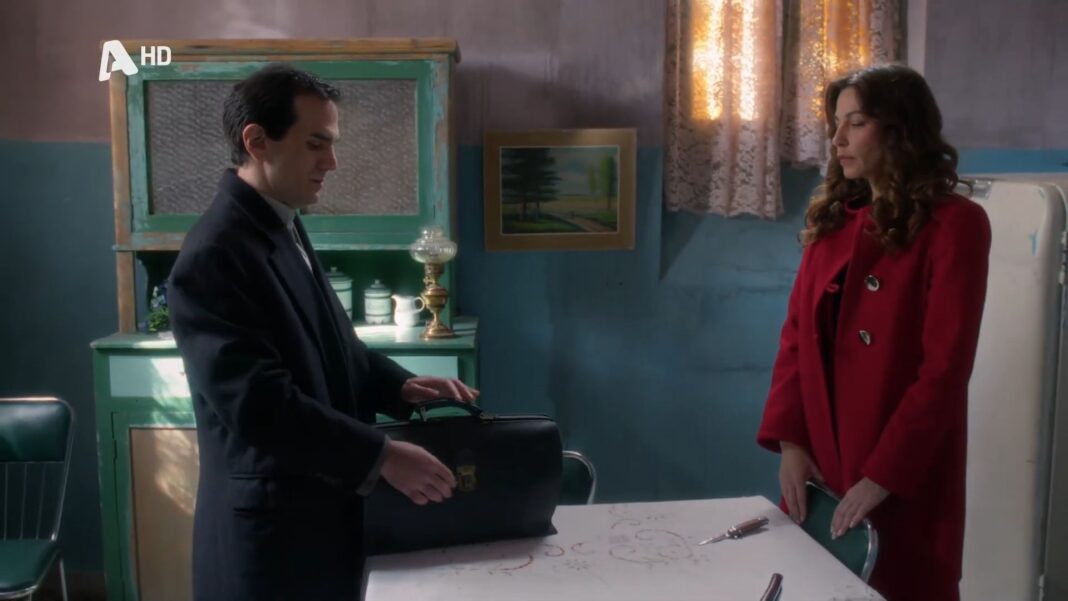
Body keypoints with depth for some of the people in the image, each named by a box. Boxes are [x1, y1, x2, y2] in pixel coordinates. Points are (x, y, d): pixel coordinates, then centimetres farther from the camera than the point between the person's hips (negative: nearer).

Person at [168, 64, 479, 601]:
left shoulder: (283, 227, 9)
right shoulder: (214, 255, -21)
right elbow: (260, 403, -26)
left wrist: (398, 386, -2)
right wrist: (381, 457, -23)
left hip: (317, 506, 9)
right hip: (271, 526, -9)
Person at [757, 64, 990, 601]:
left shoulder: (954, 224, -8)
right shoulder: (832, 219, 10)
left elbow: (945, 367, -14)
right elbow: (796, 335, 5)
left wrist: (884, 476, -16)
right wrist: (789, 440, -5)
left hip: (905, 477, -5)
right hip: (818, 461, 5)